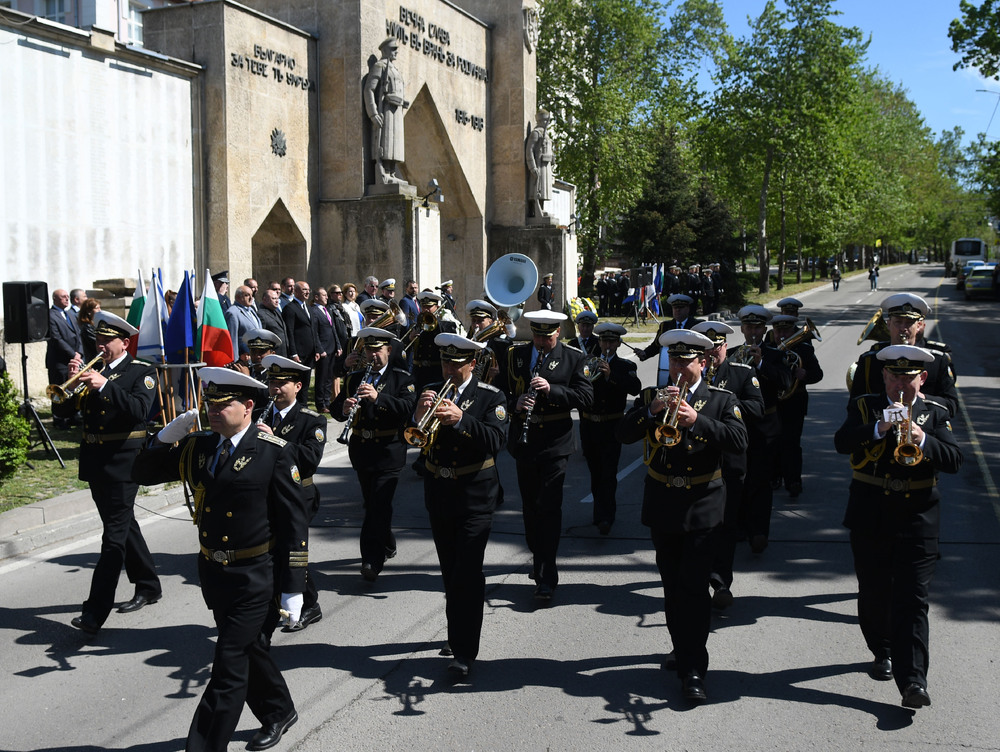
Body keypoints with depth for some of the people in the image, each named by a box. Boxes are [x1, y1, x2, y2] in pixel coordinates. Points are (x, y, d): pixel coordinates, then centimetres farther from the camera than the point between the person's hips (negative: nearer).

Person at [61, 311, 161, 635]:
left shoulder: (142, 372, -5)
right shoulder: (92, 370, 11)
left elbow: (140, 410, -22)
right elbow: (63, 406, 6)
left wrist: (105, 385, -29)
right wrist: (72, 380, -11)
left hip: (122, 461, -7)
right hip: (94, 461, 7)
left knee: (115, 535, -6)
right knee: (123, 526, 18)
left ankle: (95, 611, -8)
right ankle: (148, 586, 33)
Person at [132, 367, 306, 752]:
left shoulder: (275, 452, -14)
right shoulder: (198, 446, 3)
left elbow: (294, 522, -12)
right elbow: (142, 473, 9)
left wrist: (293, 588, -14)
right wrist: (165, 438, -10)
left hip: (252, 576, -6)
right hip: (212, 572, 7)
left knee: (229, 668, -3)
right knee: (250, 648, 23)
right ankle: (278, 713, 45)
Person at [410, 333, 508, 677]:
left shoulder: (491, 397, -5)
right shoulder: (431, 392, 5)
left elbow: (496, 441, -20)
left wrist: (460, 419, -31)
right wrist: (418, 415, -22)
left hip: (474, 496, -4)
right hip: (438, 492, 5)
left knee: (468, 572, -9)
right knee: (450, 571, 16)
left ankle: (464, 651, -6)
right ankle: (458, 634, 32)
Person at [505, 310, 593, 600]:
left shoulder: (572, 358, -1)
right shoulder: (515, 356, 8)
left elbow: (586, 397, -8)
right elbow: (501, 391, 10)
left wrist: (551, 389, -21)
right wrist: (515, 403, -12)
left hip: (555, 444, -4)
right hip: (524, 443, 4)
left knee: (549, 508, -8)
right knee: (530, 506, 14)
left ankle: (546, 576, -7)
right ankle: (538, 557, 32)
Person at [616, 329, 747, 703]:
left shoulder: (722, 400, 2)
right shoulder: (651, 396, 6)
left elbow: (739, 440, -15)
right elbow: (623, 434, -7)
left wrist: (696, 419, -26)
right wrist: (652, 410, -22)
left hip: (702, 508, -3)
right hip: (662, 507, 3)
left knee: (694, 588, -8)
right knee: (672, 587, 13)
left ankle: (693, 671, -5)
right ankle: (682, 650, 31)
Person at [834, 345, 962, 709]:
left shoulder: (935, 413, 5)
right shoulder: (864, 407, 3)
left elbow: (954, 460, -7)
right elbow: (841, 442, -16)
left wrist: (923, 440, -25)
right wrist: (879, 428, -31)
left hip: (917, 519, -1)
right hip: (870, 517, 1)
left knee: (913, 601, -6)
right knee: (874, 594, 13)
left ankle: (913, 681, -8)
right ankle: (882, 652, 36)